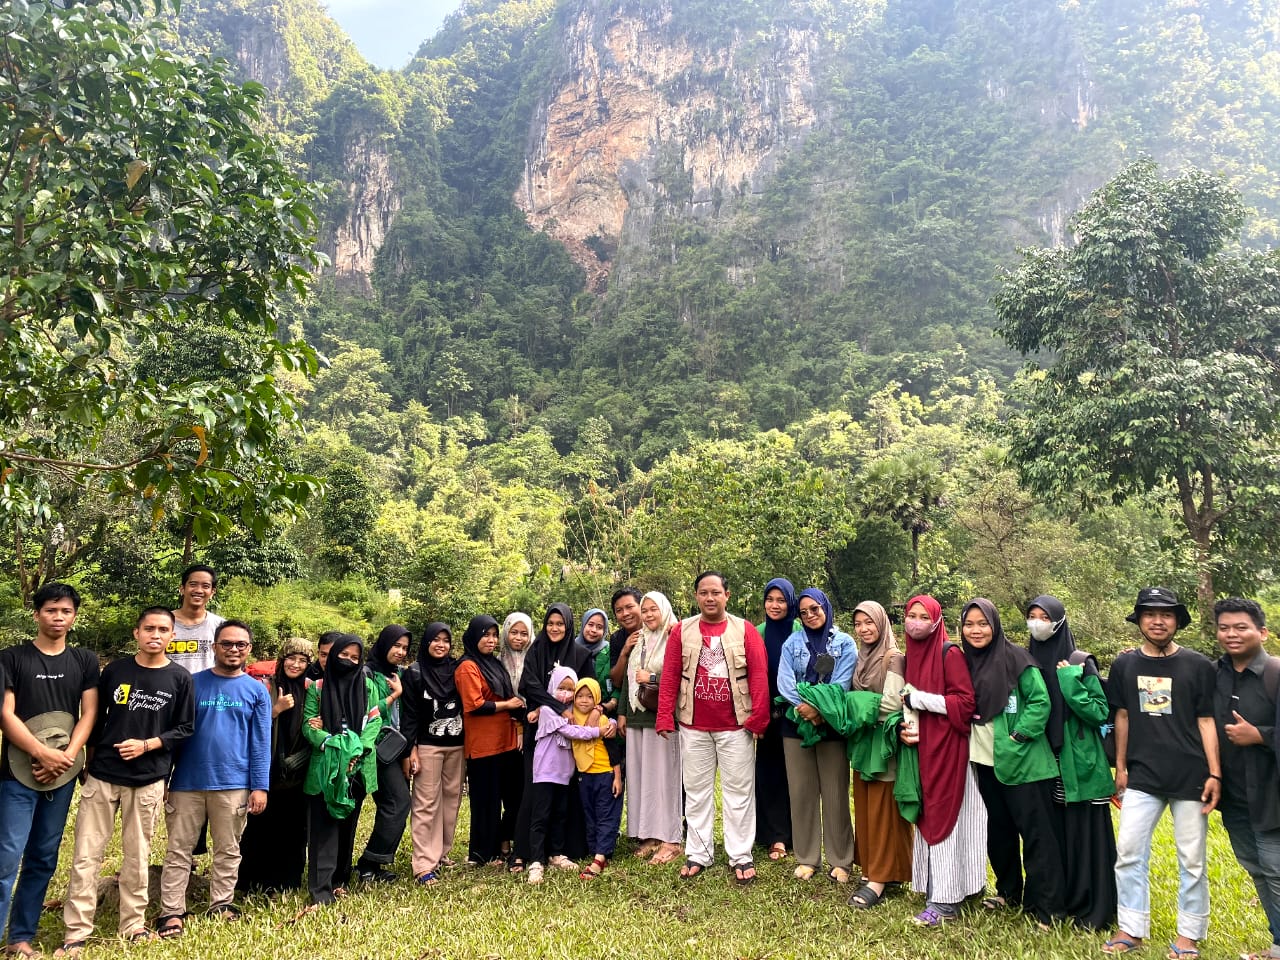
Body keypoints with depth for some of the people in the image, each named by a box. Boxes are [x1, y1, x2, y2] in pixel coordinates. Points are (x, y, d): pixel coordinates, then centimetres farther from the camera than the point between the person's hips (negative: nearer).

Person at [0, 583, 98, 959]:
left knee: (43, 859, 9)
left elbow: (89, 713, 3)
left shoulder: (84, 660, 7)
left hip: (63, 775, 3)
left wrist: (66, 758, -10)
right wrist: (43, 754, -15)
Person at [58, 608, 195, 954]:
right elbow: (95, 717, 11)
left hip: (148, 781, -1)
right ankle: (76, 932, 10)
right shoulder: (115, 670, 2)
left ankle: (133, 924, 22)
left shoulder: (180, 678, -2)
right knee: (86, 856, 2)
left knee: (136, 857, 8)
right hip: (101, 776, 1)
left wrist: (146, 745, -12)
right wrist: (87, 760, 9)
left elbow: (184, 728, 0)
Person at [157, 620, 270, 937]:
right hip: (187, 781, 0)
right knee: (178, 850, 5)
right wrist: (163, 777, 1)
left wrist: (260, 786, -4)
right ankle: (171, 912, 14)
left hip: (233, 784, 0)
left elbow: (261, 743, 1)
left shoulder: (257, 691, 3)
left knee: (227, 850, 10)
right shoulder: (192, 683, 2)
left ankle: (221, 904, 23)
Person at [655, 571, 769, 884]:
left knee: (738, 791, 5)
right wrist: (665, 718, -6)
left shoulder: (745, 630, -1)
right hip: (693, 727, 2)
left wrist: (758, 718, -10)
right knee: (696, 791, 10)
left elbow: (759, 676, -4)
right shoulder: (682, 631, 3)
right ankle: (698, 854, 21)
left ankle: (741, 857, 16)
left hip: (736, 727, -1)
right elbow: (669, 677, 0)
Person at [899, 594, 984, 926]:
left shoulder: (949, 653, -10)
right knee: (927, 817, 11)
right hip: (921, 747, 7)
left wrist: (922, 699, -16)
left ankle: (945, 901, 2)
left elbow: (967, 701, -17)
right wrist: (907, 726, 1)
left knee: (944, 818, -4)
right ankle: (933, 890, 21)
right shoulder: (910, 656, 11)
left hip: (947, 746, -7)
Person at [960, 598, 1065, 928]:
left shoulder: (1016, 657, -10)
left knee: (1035, 831, -1)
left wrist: (1018, 736, -16)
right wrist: (971, 742, 7)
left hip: (1021, 761, -6)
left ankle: (1047, 907, 7)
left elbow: (1040, 701, -12)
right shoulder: (965, 662, 8)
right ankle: (1008, 891, 32)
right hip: (985, 761, 7)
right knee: (998, 829, 16)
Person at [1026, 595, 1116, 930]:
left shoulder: (1080, 663, -7)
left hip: (1079, 763, -4)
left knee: (1085, 834, 0)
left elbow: (1102, 712, -11)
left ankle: (1093, 910, 11)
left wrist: (1070, 682, -19)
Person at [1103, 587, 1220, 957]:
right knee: (1128, 853, 1)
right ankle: (1131, 929, 14)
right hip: (1142, 777, 2)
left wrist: (1215, 774, -5)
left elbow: (1206, 720, -1)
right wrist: (1120, 767, 11)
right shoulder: (1124, 664, 4)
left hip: (1190, 777, -2)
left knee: (1192, 860, 7)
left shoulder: (1198, 665, -3)